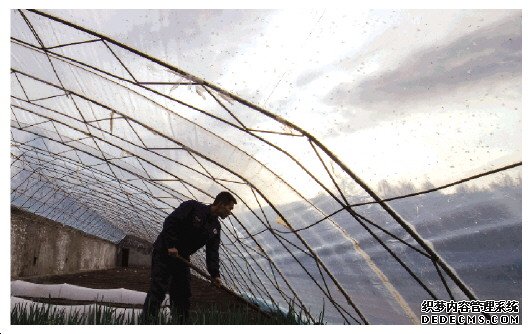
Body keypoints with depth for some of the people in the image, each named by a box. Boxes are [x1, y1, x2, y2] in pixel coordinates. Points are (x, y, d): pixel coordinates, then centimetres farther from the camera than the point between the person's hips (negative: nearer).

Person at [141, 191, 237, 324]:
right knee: (158, 290, -11)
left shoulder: (216, 227, 7)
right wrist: (171, 245, -23)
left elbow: (212, 252, 3)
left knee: (183, 293, 7)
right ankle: (146, 322, -7)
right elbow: (170, 221, -20)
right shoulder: (193, 207, -14)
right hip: (164, 252, -7)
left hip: (182, 257, 8)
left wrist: (215, 274, -8)